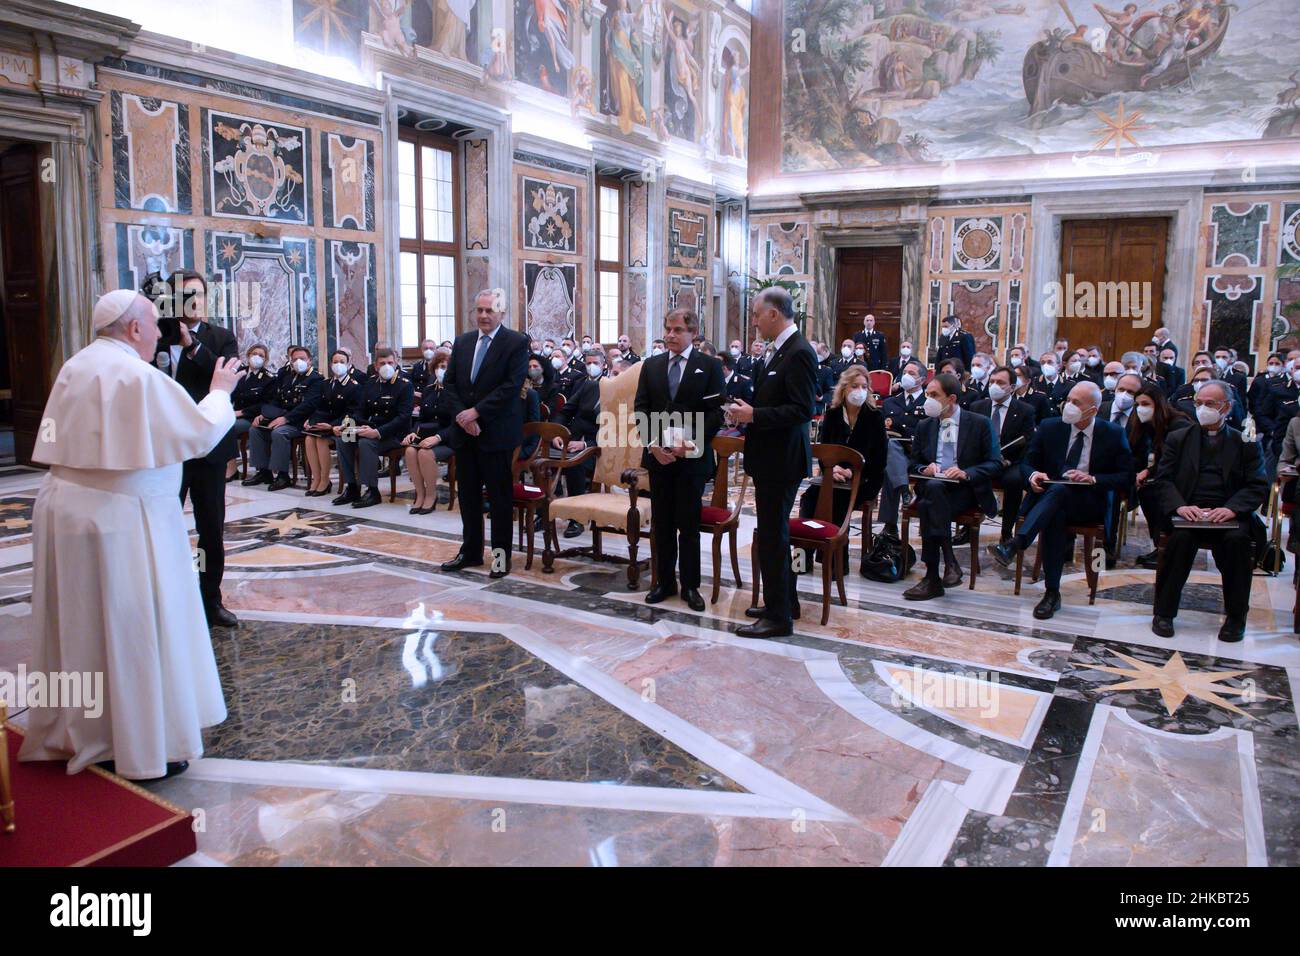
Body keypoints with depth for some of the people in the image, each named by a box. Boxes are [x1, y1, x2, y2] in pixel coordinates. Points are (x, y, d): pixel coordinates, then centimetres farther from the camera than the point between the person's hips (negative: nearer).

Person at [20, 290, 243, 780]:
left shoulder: (75, 367, 9)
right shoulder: (138, 375, -17)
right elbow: (199, 434, -13)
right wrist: (220, 392, 2)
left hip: (65, 506, 8)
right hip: (120, 516, -8)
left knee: (80, 625, 18)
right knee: (130, 629, 2)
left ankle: (72, 731, 32)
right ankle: (144, 746, 13)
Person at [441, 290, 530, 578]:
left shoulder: (516, 343, -6)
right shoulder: (462, 342, 12)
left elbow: (512, 385, -15)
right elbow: (449, 382, 9)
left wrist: (476, 411, -17)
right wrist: (461, 415, -7)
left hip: (497, 432, -5)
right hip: (465, 430, 6)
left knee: (500, 495, 2)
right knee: (468, 494, 12)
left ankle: (501, 554, 13)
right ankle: (470, 551, 24)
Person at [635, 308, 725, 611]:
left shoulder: (709, 366, 0)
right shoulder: (652, 365, 10)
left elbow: (716, 412, -6)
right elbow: (641, 407, 6)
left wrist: (691, 444, -15)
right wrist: (653, 444, -7)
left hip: (693, 457, -3)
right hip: (658, 455, 3)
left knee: (689, 523, 2)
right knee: (661, 522, 9)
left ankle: (690, 585, 13)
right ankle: (664, 581, 20)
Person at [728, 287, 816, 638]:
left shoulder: (799, 353, -18)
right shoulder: (780, 350, 12)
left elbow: (802, 411, -23)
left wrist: (754, 415, -21)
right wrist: (747, 409, 5)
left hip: (781, 460, -10)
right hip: (770, 457, 10)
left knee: (772, 537, -3)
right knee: (774, 533, 19)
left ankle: (778, 616, 7)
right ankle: (784, 601, 33)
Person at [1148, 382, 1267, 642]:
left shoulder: (1246, 443, 13)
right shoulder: (1178, 439, 15)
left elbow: (1258, 487, 3)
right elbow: (1162, 480, 6)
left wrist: (1231, 508, -18)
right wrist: (1180, 506, -15)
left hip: (1228, 514, 0)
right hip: (1188, 513, 0)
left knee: (1238, 539, -32)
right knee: (1182, 536, -32)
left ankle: (1236, 617, -14)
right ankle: (1164, 611, -20)